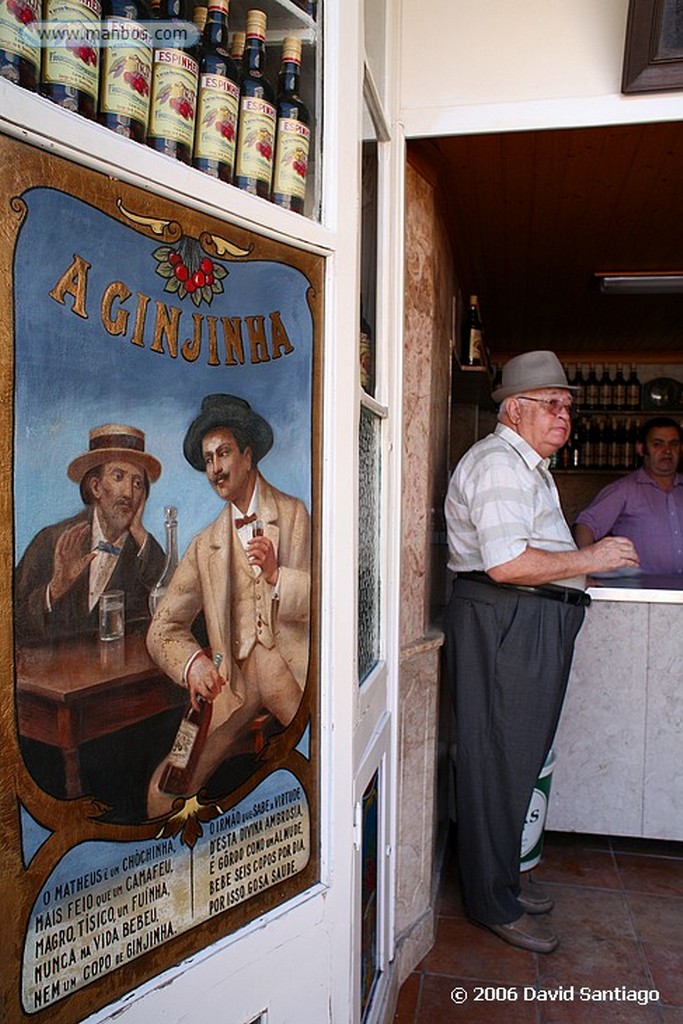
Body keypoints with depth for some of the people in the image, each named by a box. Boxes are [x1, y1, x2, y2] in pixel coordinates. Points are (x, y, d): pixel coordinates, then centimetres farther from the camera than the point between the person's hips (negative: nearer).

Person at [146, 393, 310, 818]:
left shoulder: (294, 514, 10)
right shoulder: (205, 546, 15)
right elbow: (163, 629, 10)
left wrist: (276, 575, -17)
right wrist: (192, 663, -11)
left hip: (291, 670, -2)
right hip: (229, 683, 2)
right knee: (164, 790, -15)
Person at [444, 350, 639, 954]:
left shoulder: (530, 465, 22)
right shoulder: (498, 463, -14)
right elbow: (506, 564, -25)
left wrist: (589, 555, 18)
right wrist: (589, 559, -16)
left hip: (535, 623, 11)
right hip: (503, 623, -11)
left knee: (520, 756, 18)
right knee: (499, 761, 0)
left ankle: (503, 875, 34)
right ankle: (494, 903, 15)